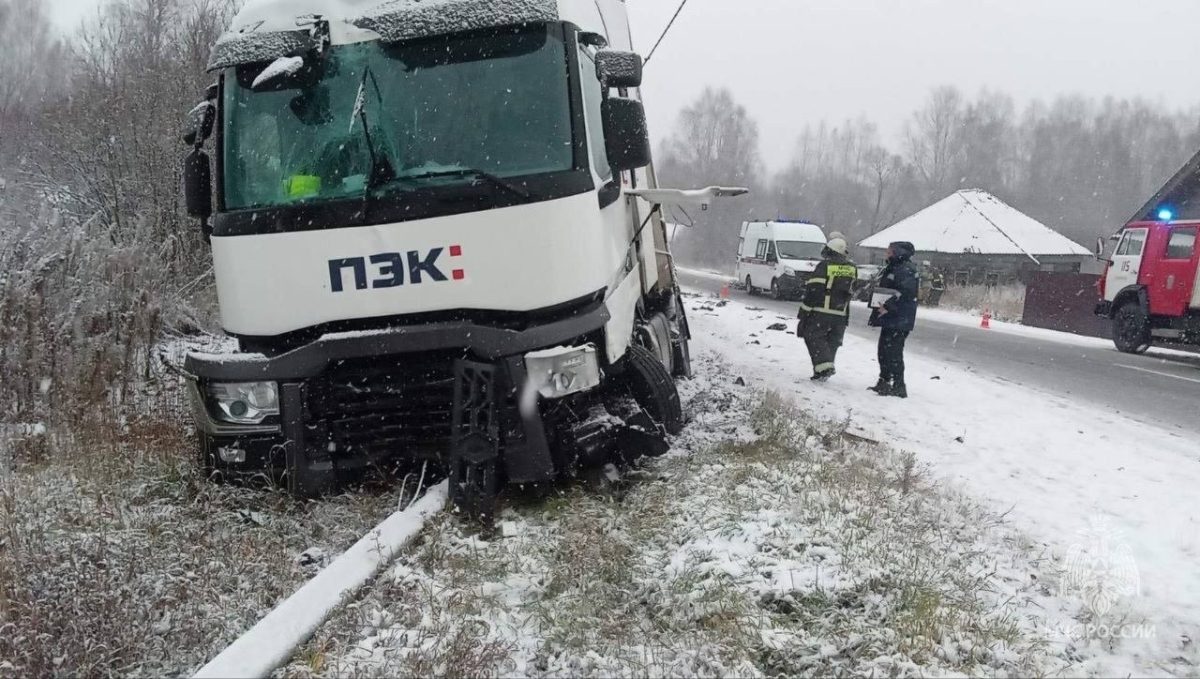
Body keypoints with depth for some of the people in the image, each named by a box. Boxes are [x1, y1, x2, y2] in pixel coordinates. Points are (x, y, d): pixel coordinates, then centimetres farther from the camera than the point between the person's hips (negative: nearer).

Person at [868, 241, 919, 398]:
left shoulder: (906, 270, -14)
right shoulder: (893, 269, 20)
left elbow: (907, 294, -25)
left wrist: (888, 306, -26)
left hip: (899, 321, -11)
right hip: (890, 320, 11)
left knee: (893, 353, -11)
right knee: (883, 350, 16)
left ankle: (898, 386, -7)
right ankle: (884, 382, 26)